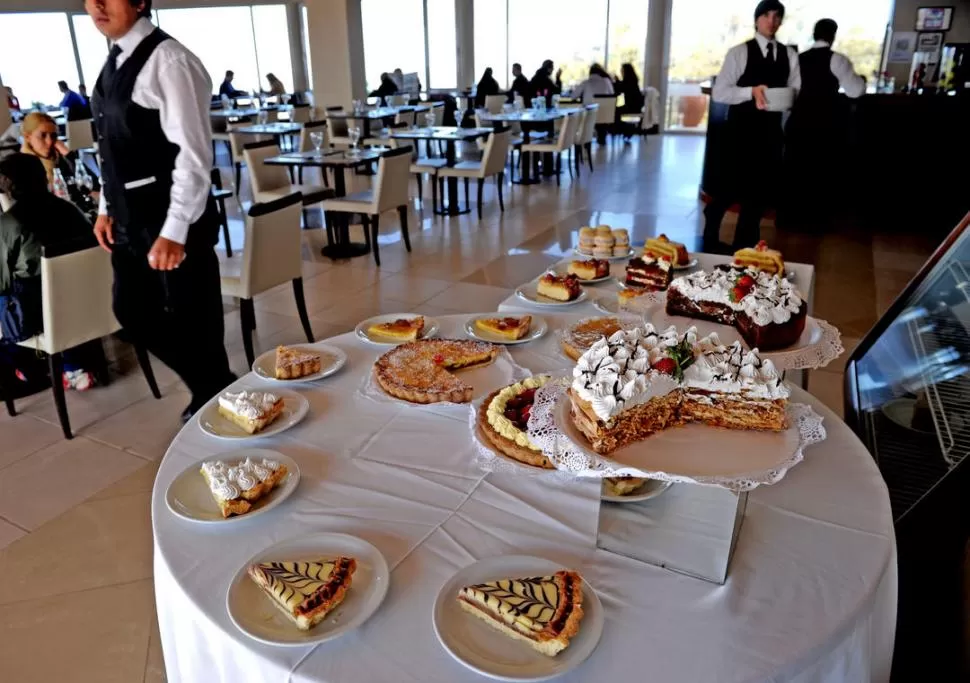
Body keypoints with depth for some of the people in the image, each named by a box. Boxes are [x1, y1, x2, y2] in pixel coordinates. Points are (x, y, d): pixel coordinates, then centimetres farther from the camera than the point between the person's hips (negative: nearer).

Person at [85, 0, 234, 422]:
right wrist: (107, 207, 15)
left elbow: (193, 154, -19)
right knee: (132, 311, 16)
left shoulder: (168, 61, -14)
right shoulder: (115, 60, 12)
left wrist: (174, 231, -22)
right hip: (129, 220, 9)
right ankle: (208, 391, 32)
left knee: (193, 320, 2)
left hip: (170, 220, -9)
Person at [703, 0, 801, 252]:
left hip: (771, 129, 5)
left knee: (762, 189, 8)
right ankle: (710, 235, 20)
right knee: (736, 186, -4)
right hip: (742, 128, -4)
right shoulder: (739, 52, -3)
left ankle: (745, 247, 20)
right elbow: (719, 92, -8)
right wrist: (751, 91, -21)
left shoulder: (790, 55, 10)